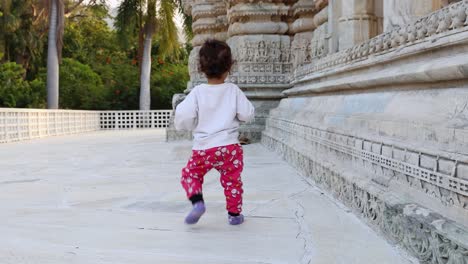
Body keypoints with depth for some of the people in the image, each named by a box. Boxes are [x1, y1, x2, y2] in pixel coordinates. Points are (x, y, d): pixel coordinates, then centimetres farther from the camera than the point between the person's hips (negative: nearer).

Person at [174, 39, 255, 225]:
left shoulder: (198, 92, -7)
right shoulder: (233, 91, -4)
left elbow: (183, 117, -12)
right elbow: (247, 114, -2)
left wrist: (182, 124, 10)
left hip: (203, 148, -1)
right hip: (229, 146, 1)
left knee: (190, 175, 17)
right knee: (232, 180, 15)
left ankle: (197, 201, -3)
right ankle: (234, 213, 21)